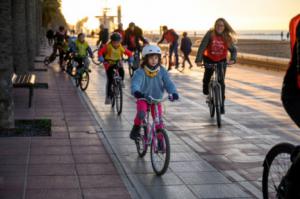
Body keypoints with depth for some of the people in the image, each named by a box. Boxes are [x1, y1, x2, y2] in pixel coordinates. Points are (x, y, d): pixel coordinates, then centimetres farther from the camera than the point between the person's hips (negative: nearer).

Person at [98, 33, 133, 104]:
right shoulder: (108, 46, -14)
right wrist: (100, 57, -35)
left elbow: (129, 52, -2)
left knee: (122, 71, -31)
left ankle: (121, 81, 2)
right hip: (109, 63, -2)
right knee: (110, 80, -11)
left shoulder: (121, 47, -9)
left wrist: (130, 57, -21)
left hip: (117, 63, 2)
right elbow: (100, 51, -17)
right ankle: (108, 96, -2)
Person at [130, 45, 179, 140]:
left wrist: (173, 93, -34)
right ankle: (136, 128, 1)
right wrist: (136, 91, -53)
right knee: (141, 114, -29)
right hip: (143, 98, -2)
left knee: (159, 121, -4)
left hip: (157, 99, 2)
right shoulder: (140, 72, -15)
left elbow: (168, 83, -14)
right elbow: (135, 83, -30)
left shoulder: (162, 71, -7)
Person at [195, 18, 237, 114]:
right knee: (207, 76, -16)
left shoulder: (227, 37, -10)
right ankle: (206, 90, 20)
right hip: (209, 59, -1)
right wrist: (198, 60, -33)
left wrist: (232, 59, -26)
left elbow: (233, 50, -6)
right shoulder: (210, 34, -16)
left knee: (221, 82, -6)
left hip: (221, 61, 1)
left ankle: (221, 104, 3)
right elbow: (202, 47, -22)